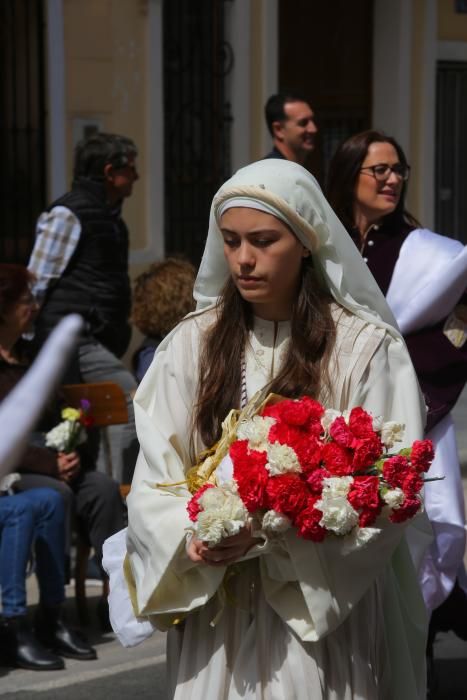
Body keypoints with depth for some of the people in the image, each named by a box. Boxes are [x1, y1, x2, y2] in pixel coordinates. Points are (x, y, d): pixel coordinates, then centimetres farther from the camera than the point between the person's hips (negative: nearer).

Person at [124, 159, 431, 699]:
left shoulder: (366, 347, -6)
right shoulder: (191, 344, 4)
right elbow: (154, 479, 1)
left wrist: (268, 536, -22)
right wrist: (191, 537, -19)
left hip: (330, 617, -3)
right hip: (215, 614, 3)